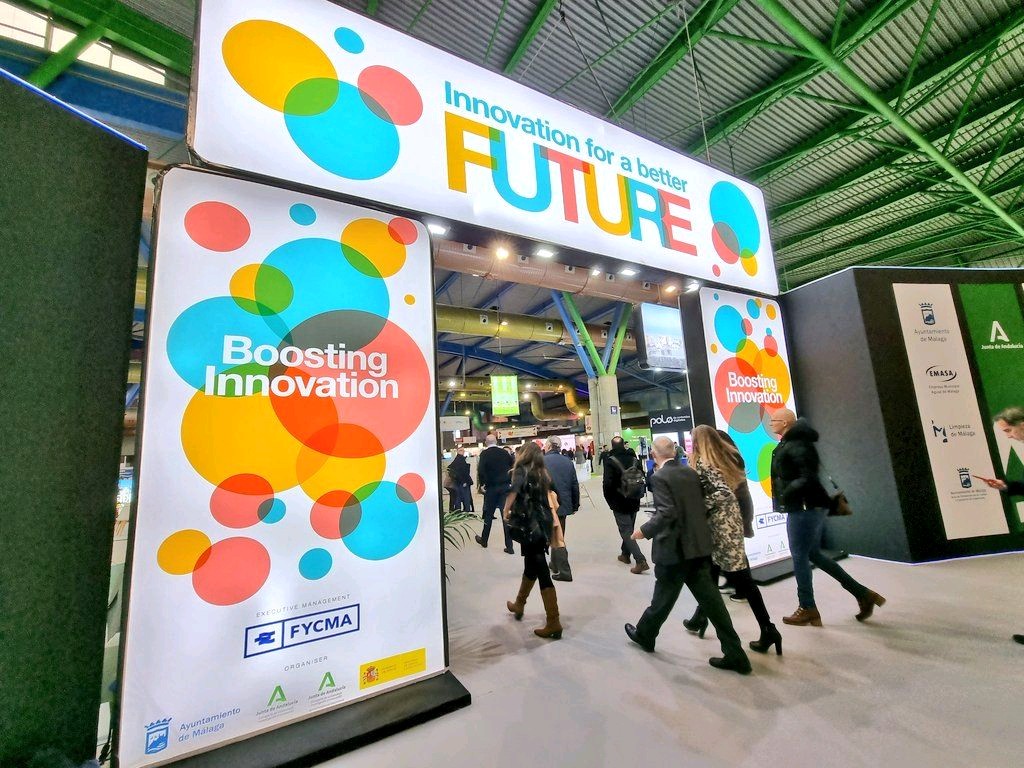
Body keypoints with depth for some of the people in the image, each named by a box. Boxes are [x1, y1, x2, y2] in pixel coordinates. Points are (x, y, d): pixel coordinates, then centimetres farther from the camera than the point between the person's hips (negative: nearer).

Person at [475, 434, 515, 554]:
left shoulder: (484, 453, -5)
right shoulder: (504, 452, 4)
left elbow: (481, 470, -17)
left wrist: (482, 484, -7)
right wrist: (510, 481, 10)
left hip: (491, 488, -2)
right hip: (505, 487, 2)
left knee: (488, 514, 15)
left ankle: (484, 540, 32)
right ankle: (509, 546, 0)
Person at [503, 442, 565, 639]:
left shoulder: (521, 471, -8)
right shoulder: (543, 474, 11)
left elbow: (513, 493, -24)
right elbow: (551, 499, 9)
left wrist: (506, 513, -11)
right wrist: (555, 524, 12)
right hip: (545, 522, 8)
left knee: (541, 571, -2)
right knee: (531, 564, 22)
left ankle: (553, 623, 4)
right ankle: (519, 604, 43)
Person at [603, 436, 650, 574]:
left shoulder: (610, 461, -16)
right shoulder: (633, 458, 0)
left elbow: (607, 483, -20)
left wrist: (610, 500, -6)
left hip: (619, 502, -6)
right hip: (634, 501, 6)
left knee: (626, 531, -2)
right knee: (629, 528, 21)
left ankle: (641, 560, -12)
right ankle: (625, 554, 35)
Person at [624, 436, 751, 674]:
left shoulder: (660, 477, -16)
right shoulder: (691, 472, 5)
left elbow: (666, 513, -25)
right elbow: (702, 505, 11)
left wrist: (645, 531, -13)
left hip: (675, 548, -6)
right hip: (699, 545, 6)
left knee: (663, 597, 12)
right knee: (710, 599, 12)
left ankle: (644, 635, 34)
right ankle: (734, 654, 18)